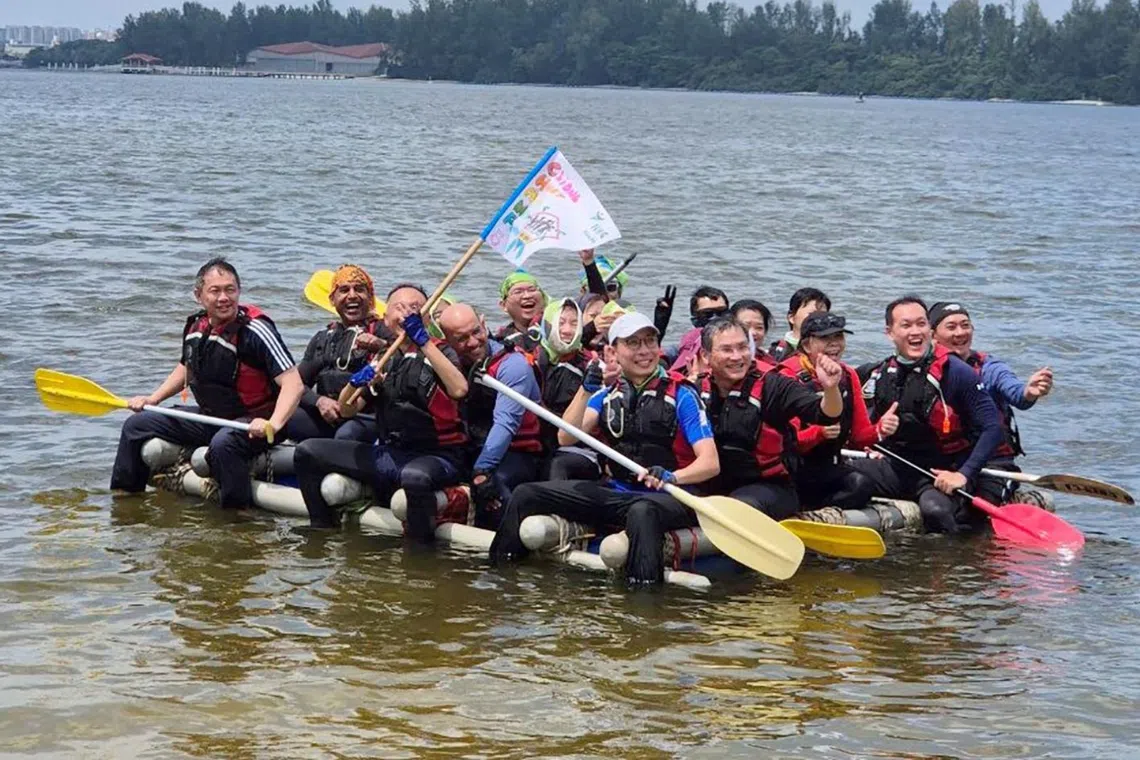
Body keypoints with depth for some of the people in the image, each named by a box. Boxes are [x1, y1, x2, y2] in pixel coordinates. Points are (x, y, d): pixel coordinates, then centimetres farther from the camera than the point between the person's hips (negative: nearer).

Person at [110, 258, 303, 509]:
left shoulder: (255, 330, -22)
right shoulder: (195, 326, 1)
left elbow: (294, 383, -28)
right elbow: (187, 368, 23)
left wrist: (274, 424, -42)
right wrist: (152, 399, 14)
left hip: (253, 424, -8)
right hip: (210, 418, 8)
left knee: (223, 444, -40)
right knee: (137, 425, 11)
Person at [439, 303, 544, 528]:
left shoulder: (512, 363, -13)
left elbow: (505, 423, -23)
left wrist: (482, 470, -33)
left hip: (519, 454, -6)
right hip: (471, 450, 6)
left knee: (491, 481, -37)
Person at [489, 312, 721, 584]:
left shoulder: (680, 395, -5)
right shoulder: (607, 395, 10)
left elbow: (710, 463, -14)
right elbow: (566, 438, -3)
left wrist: (672, 477, -33)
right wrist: (586, 389, -16)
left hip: (669, 497, -5)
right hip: (614, 493, 6)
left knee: (642, 512, -43)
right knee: (526, 495, -3)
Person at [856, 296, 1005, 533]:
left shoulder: (954, 372, -9)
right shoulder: (880, 375, 6)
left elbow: (993, 427, -11)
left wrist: (964, 475, -18)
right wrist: (878, 431, -6)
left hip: (942, 473, -4)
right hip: (897, 467, 4)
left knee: (935, 509, -35)